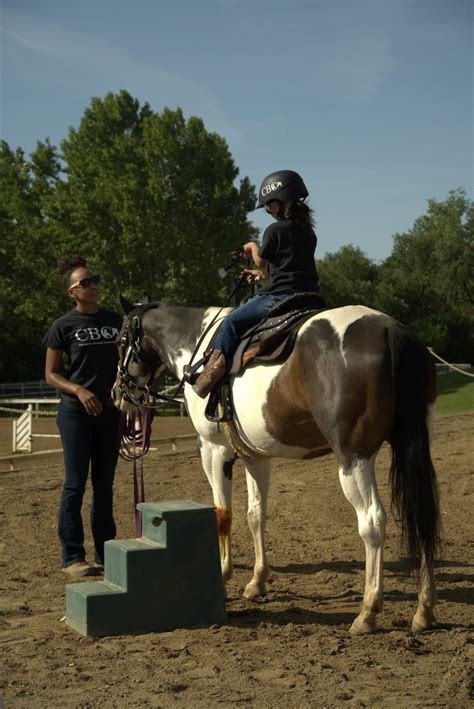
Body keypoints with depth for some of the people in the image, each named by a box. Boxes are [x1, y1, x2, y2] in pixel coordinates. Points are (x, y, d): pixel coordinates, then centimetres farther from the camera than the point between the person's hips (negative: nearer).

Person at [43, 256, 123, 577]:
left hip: (109, 411, 5)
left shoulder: (115, 320, 7)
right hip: (76, 412, -4)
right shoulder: (64, 327, -5)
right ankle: (72, 557, 5)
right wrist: (78, 390, -19)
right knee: (76, 483, -2)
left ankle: (106, 553, 20)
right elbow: (51, 373, -4)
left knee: (105, 484, 11)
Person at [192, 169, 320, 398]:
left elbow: (261, 260, 3)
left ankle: (210, 375, -7)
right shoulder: (308, 233, 16)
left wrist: (252, 248, 24)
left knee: (232, 321, -1)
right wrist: (263, 275, 31)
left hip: (280, 295, -8)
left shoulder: (275, 230, -7)